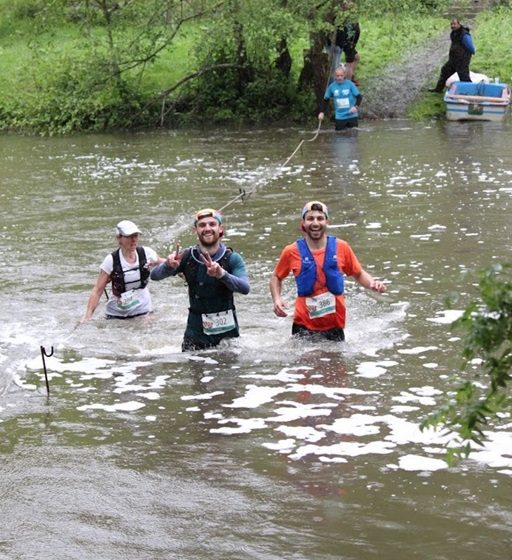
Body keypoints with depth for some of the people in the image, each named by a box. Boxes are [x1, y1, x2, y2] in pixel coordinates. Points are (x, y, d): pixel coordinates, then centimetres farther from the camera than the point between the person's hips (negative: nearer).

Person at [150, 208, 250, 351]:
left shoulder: (232, 258, -7)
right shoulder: (187, 257, -2)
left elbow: (245, 288, -23)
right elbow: (155, 276, -6)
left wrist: (222, 274, -40)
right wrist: (169, 266, -28)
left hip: (226, 330, -1)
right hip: (196, 330, 1)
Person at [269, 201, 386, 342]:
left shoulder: (341, 247, -1)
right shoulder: (292, 252, -3)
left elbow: (359, 274, 12)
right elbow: (276, 277, 12)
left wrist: (373, 284, -8)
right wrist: (277, 299, -6)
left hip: (335, 325, 1)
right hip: (304, 326, -1)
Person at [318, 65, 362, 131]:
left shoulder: (350, 84, -9)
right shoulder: (331, 86, -2)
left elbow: (359, 97, -6)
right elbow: (326, 100, 10)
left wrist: (356, 106, -25)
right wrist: (322, 112, 0)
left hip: (352, 116, -1)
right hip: (339, 117, 1)